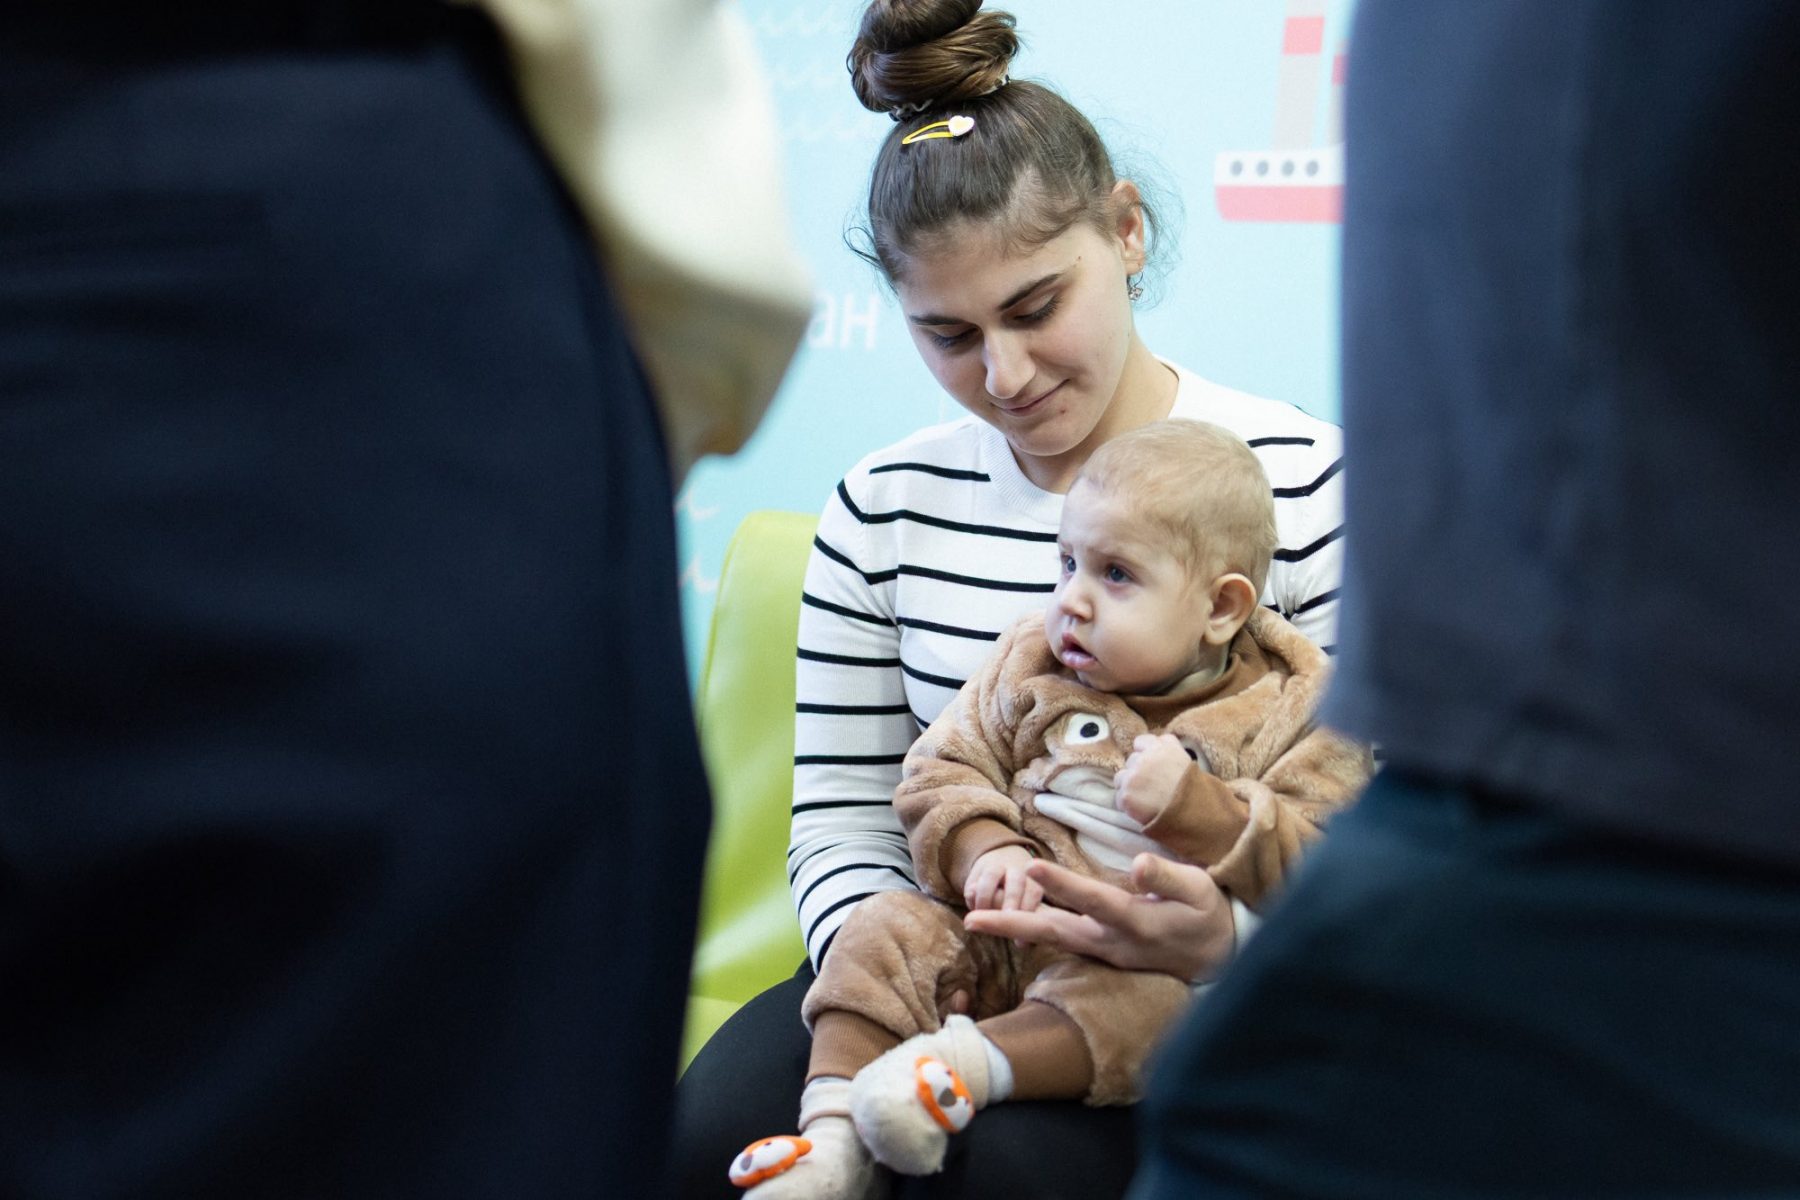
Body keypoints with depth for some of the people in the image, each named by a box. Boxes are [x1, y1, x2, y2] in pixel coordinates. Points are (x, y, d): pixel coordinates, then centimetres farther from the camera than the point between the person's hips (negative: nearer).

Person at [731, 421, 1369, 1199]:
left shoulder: (1290, 711, 0)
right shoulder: (1031, 668, 13)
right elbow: (943, 771, 11)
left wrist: (1193, 805, -22)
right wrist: (986, 849, -10)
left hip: (1150, 954, -3)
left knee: (1142, 999, -36)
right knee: (886, 932, -19)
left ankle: (969, 1063, -44)